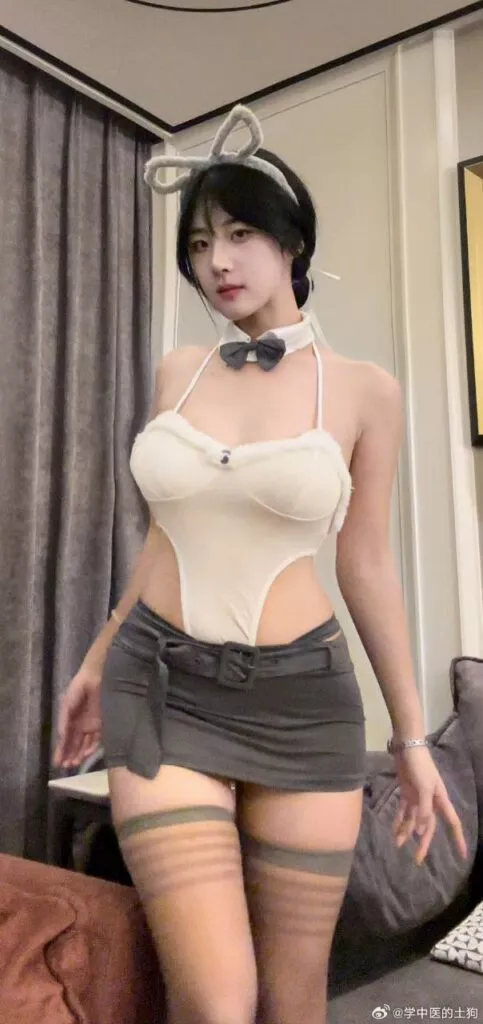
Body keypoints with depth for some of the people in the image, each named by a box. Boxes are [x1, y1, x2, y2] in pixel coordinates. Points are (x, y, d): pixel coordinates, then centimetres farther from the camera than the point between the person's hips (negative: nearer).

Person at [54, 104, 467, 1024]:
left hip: (301, 698, -1)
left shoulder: (365, 392, -2)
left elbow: (367, 566, 2)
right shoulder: (177, 372, 6)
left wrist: (412, 736, 6)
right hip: (162, 687, 2)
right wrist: (96, 662, 20)